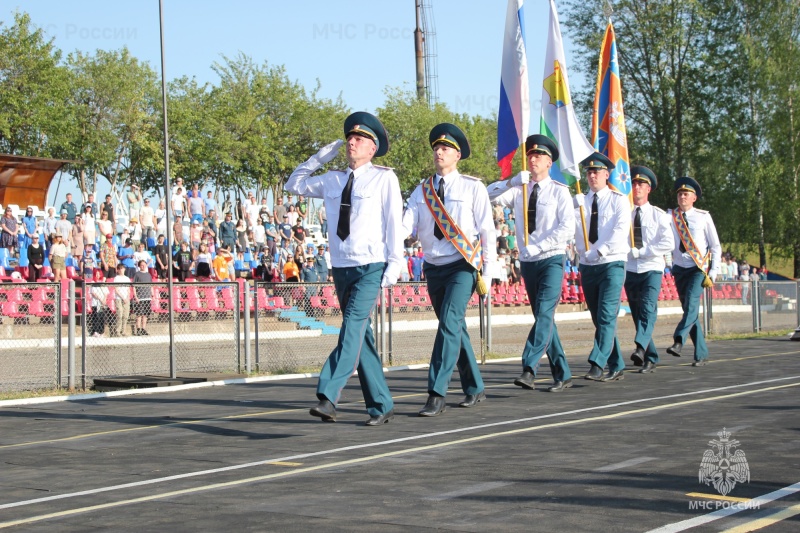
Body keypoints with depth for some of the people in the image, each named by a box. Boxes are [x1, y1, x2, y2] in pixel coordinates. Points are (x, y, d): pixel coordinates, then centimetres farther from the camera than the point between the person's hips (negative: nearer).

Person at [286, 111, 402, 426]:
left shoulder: (384, 178, -2)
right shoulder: (332, 180, 13)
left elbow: (395, 221, -4)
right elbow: (293, 185, 25)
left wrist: (394, 263, -10)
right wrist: (318, 158, 12)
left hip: (371, 268, -6)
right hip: (341, 268, 6)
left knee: (353, 326, -21)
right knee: (361, 335, 7)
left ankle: (328, 396, -31)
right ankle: (381, 405, 13)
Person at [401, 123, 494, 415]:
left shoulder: (472, 188, -2)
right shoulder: (422, 190, 8)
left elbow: (487, 230, -1)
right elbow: (405, 225, -3)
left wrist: (487, 271, -4)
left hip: (463, 267, -5)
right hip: (433, 268, 5)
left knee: (450, 322, -19)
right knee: (455, 328, 13)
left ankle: (437, 395, -22)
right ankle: (474, 389, 27)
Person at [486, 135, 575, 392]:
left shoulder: (559, 192, -3)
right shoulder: (519, 190, 8)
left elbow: (567, 228, -12)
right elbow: (488, 196, -3)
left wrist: (536, 246, -17)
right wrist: (513, 181, -15)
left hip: (551, 260, -5)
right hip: (528, 262, 5)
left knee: (544, 314, -19)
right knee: (543, 318, 8)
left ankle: (529, 369, -28)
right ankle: (562, 375, 14)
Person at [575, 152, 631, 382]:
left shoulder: (619, 200, 0)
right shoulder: (580, 202, 12)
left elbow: (620, 230, -12)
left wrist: (601, 250, -23)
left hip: (611, 263, -5)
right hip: (587, 266, 5)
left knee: (606, 317, -16)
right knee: (599, 319, 7)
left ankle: (597, 366, -24)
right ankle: (617, 367, 16)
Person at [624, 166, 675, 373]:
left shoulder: (658, 215, 2)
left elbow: (668, 243, -7)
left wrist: (640, 252, -13)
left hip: (652, 269, -2)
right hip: (629, 270, 3)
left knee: (648, 309, -22)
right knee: (637, 314, 5)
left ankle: (641, 348, -37)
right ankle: (650, 358, 14)